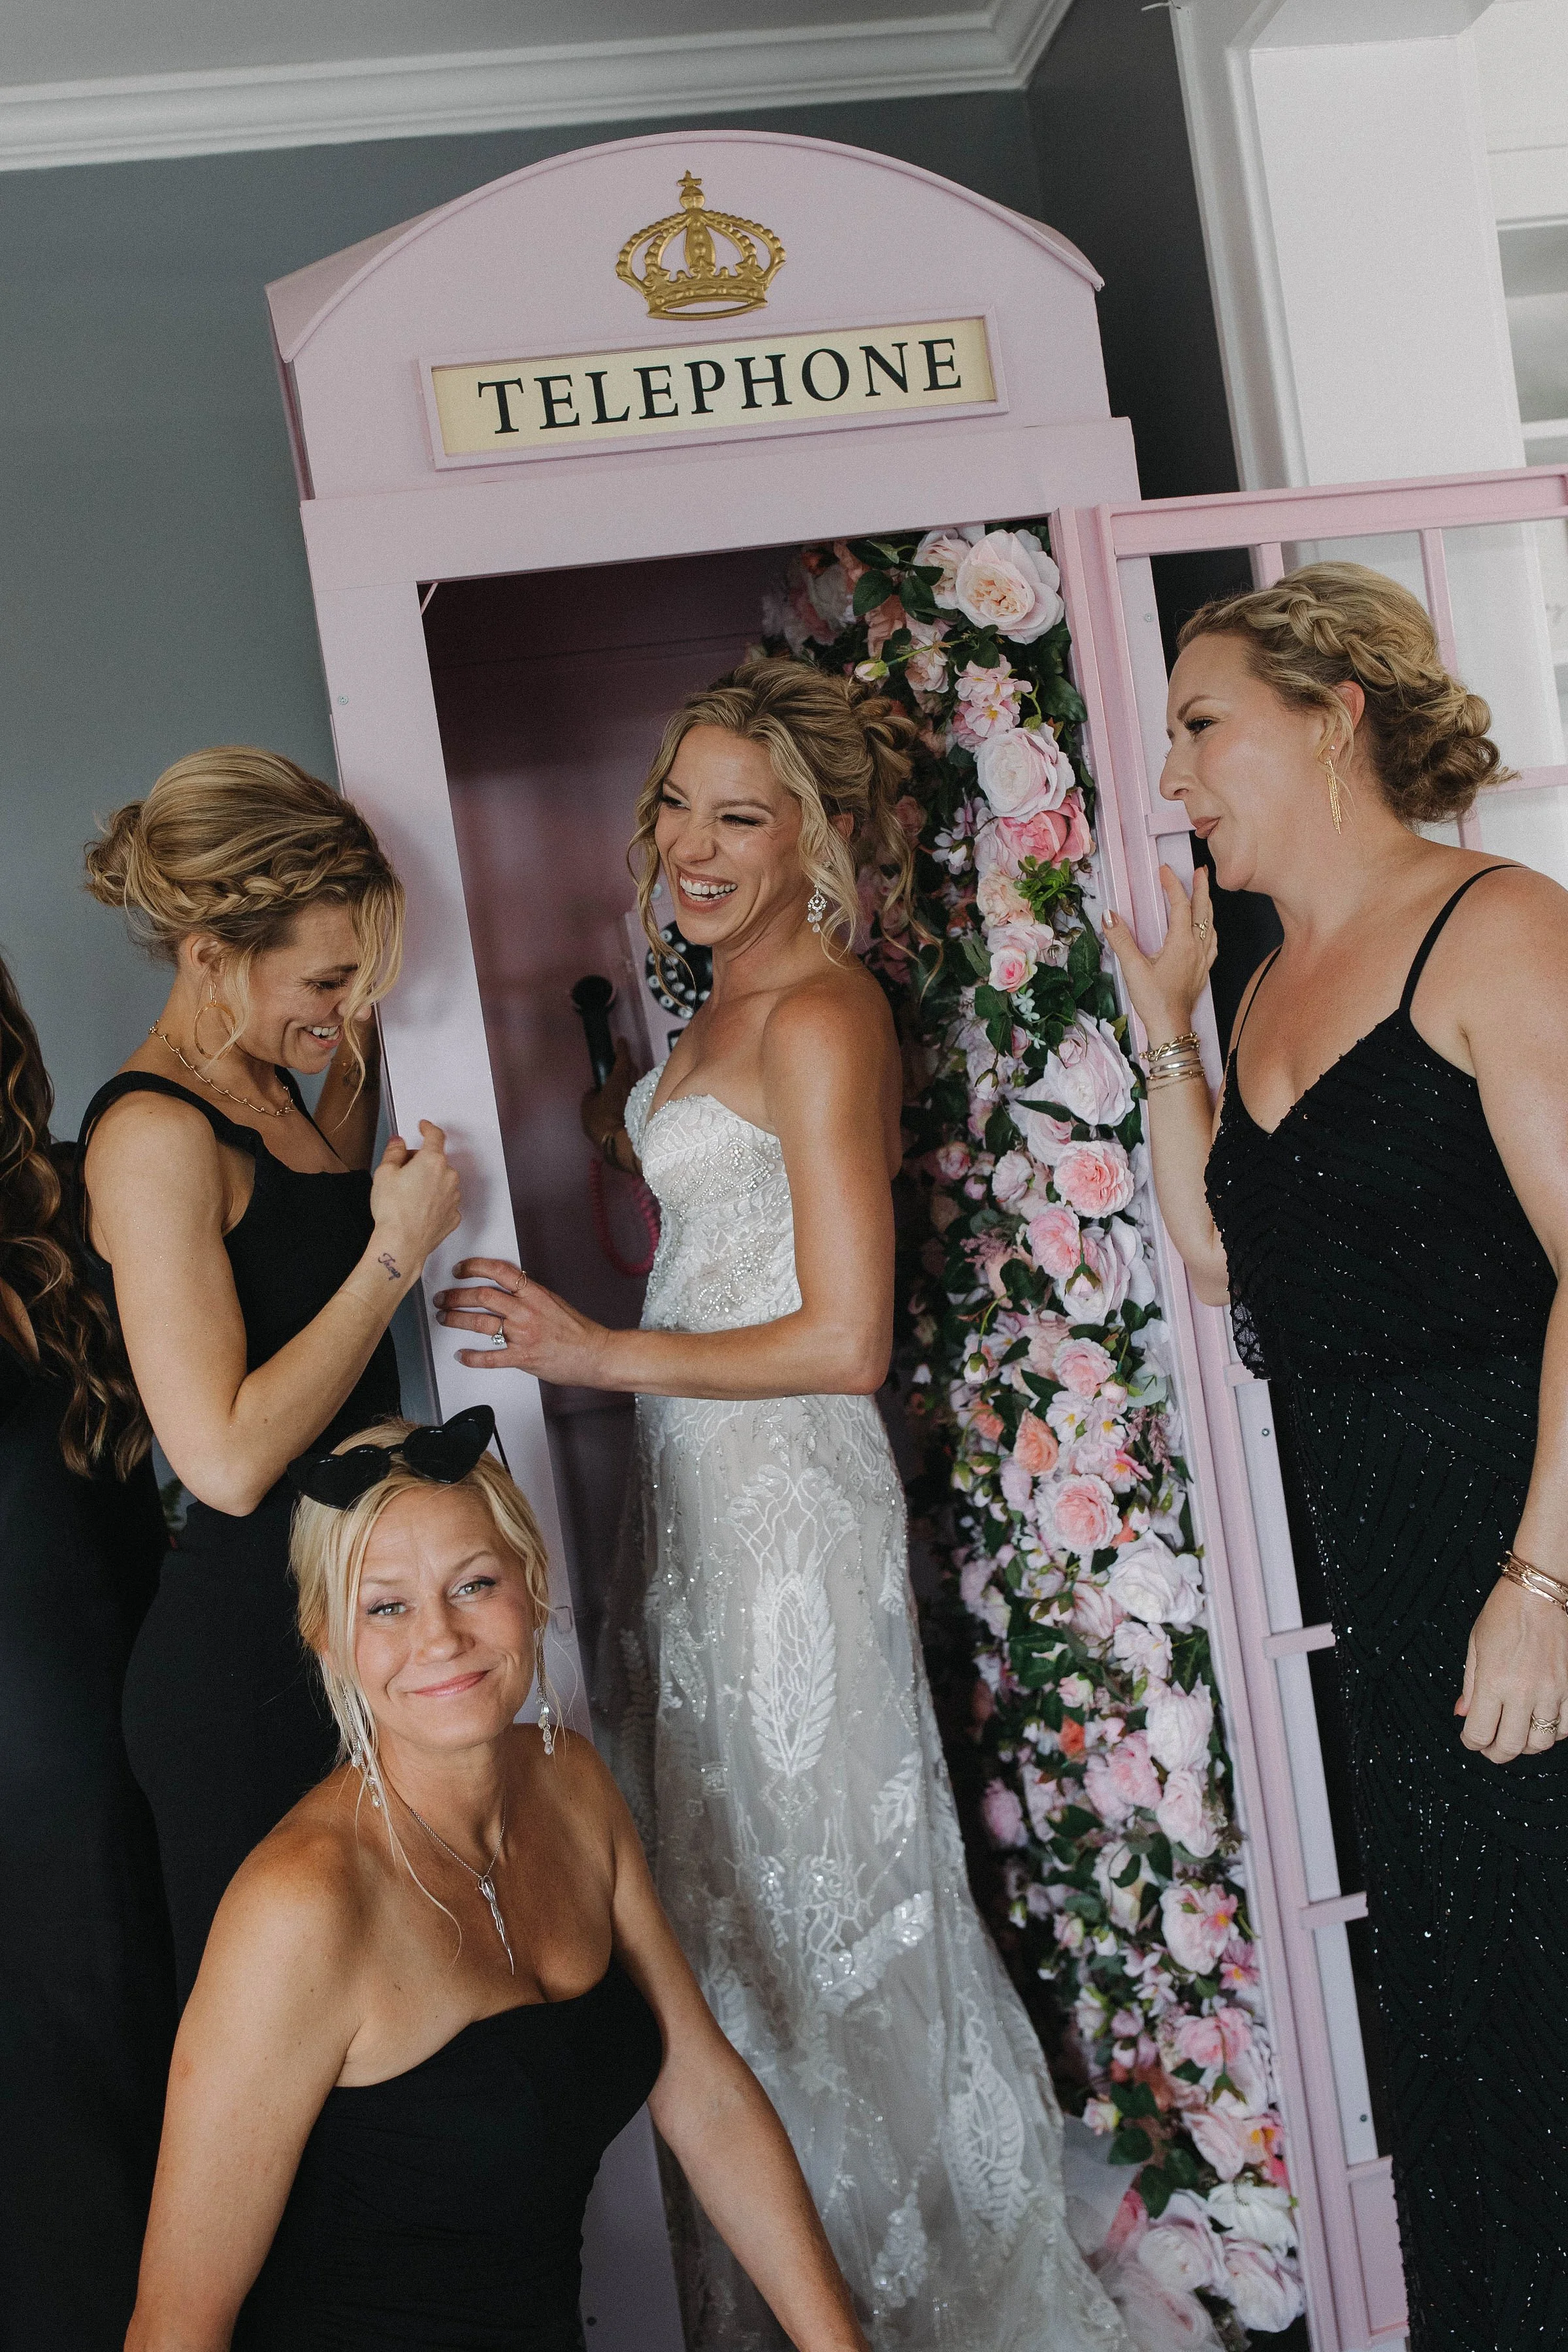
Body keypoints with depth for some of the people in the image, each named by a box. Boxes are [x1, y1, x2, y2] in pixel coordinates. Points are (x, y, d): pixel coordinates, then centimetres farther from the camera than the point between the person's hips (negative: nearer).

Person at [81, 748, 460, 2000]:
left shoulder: (260, 1085, 6)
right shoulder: (153, 1132, -22)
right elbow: (229, 1457, -27)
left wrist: (354, 1058, 12)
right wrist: (396, 1251, -20)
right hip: (246, 1663, -9)